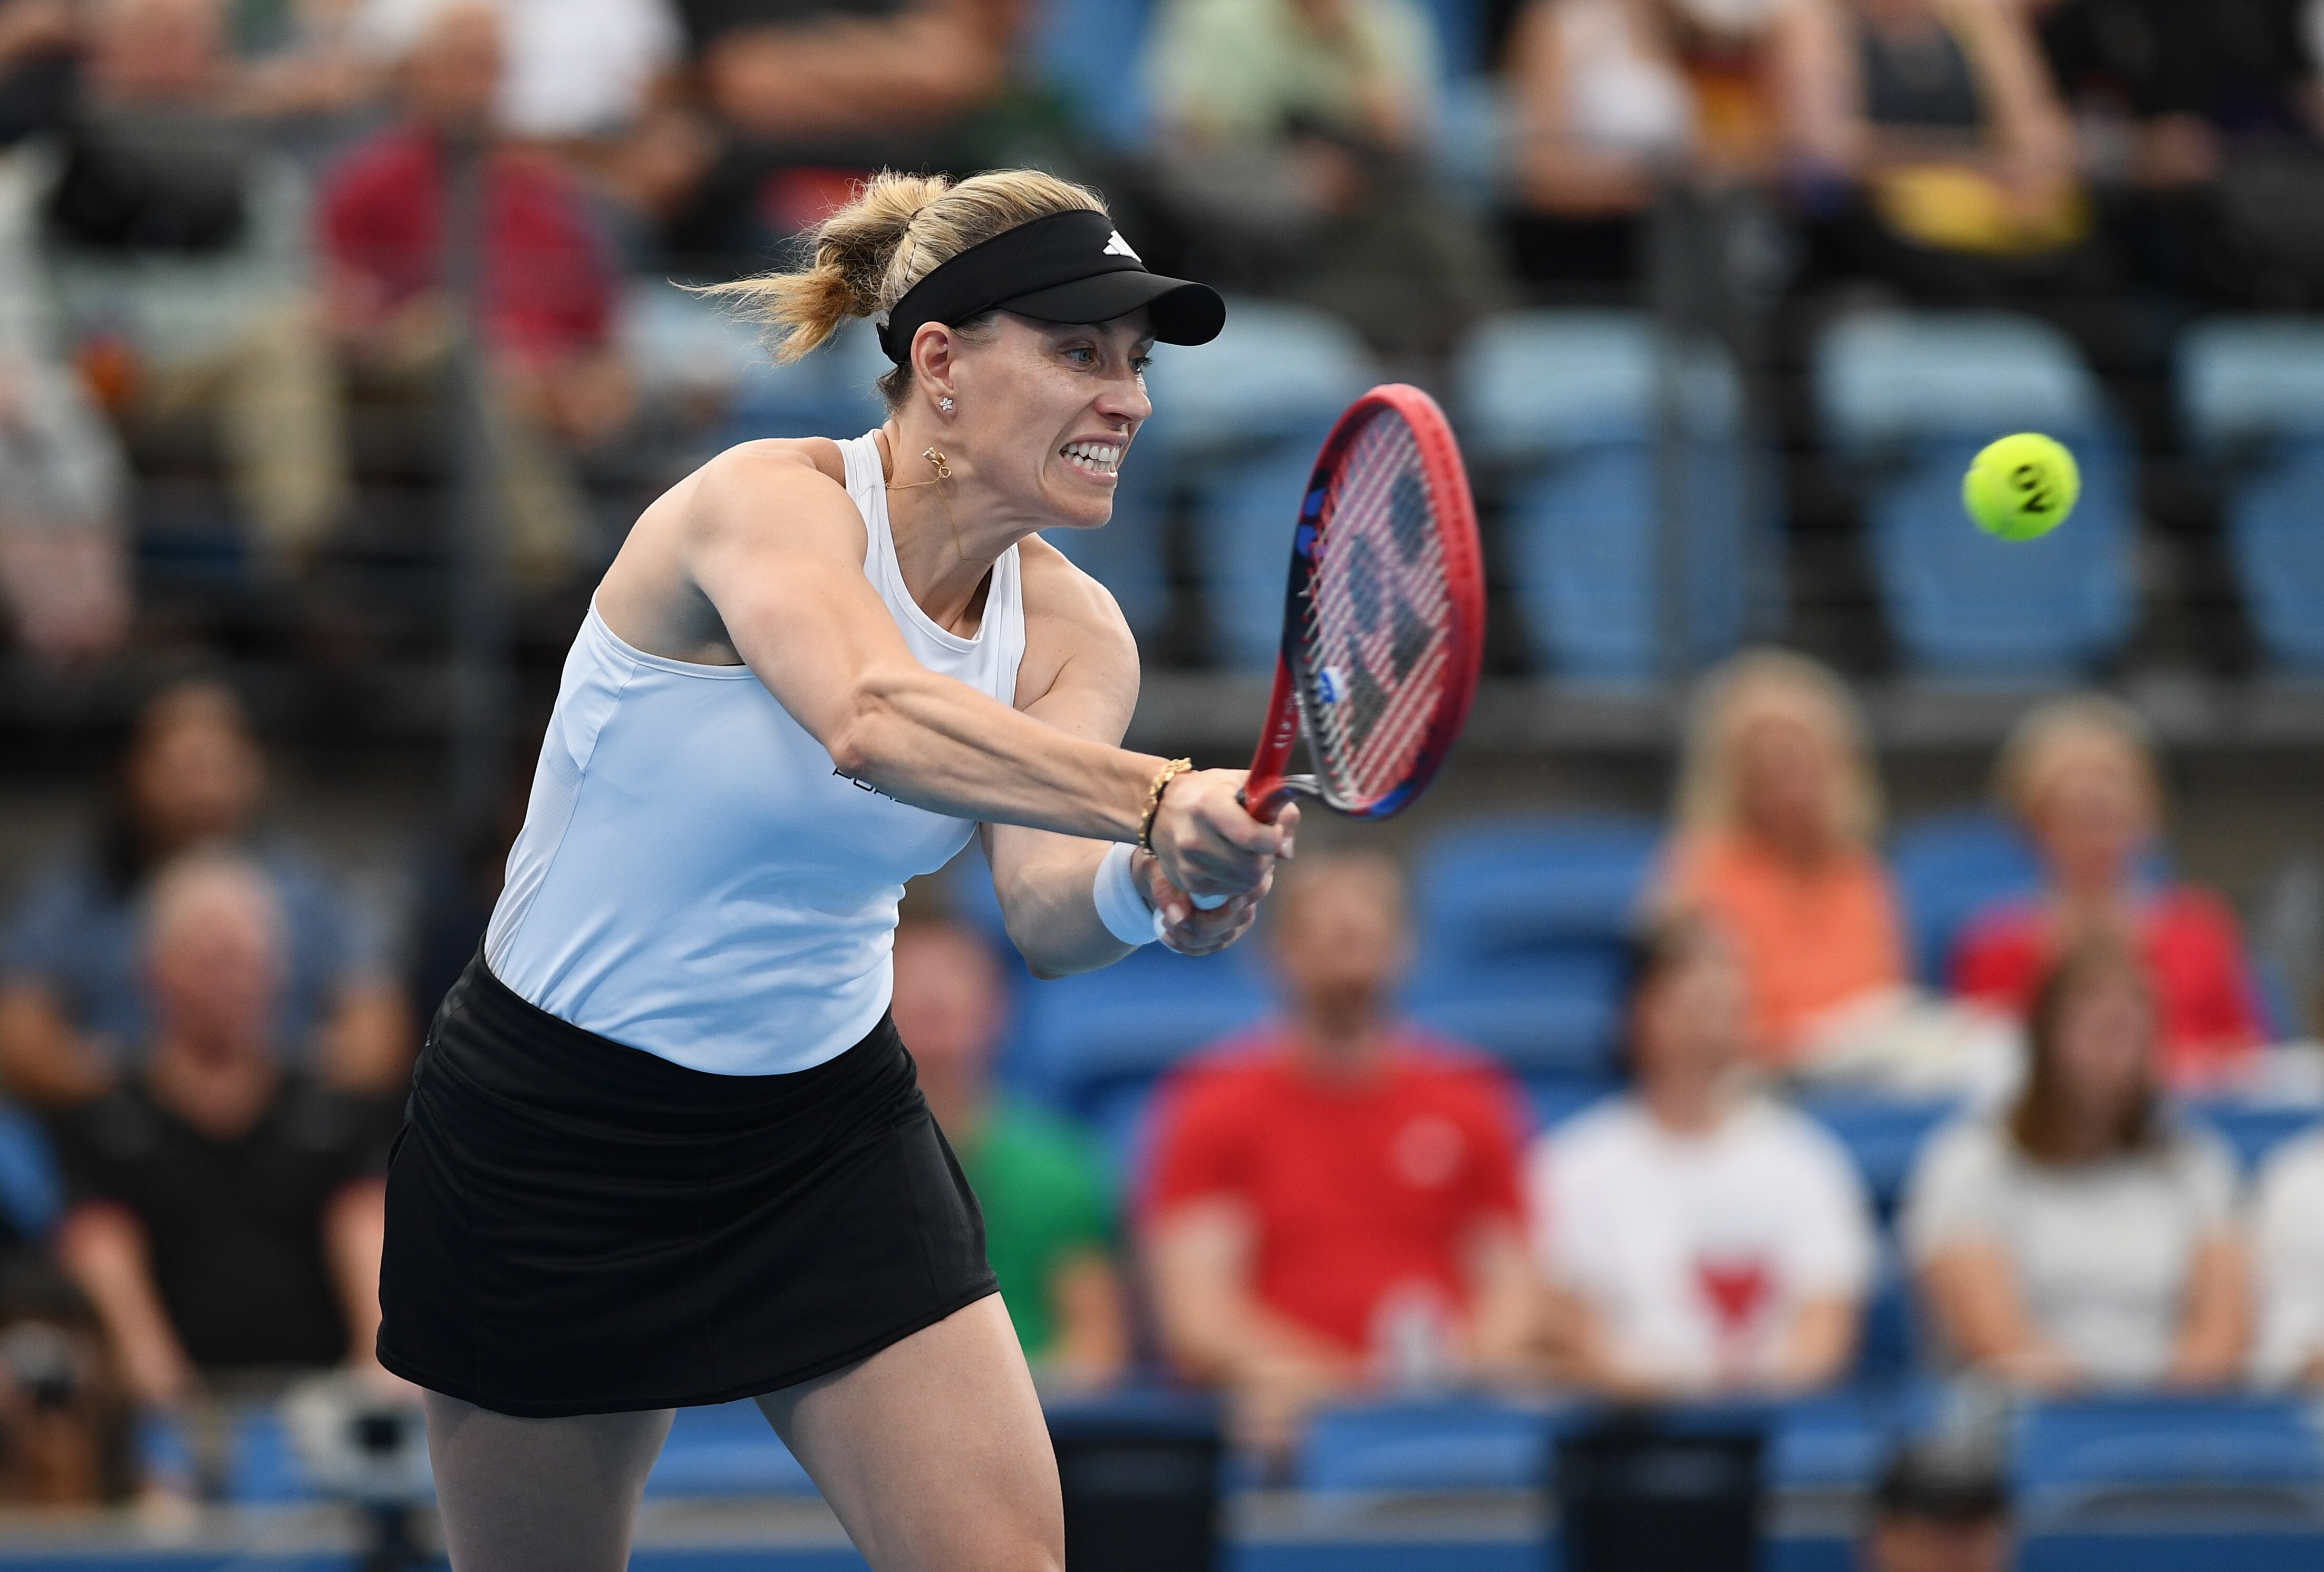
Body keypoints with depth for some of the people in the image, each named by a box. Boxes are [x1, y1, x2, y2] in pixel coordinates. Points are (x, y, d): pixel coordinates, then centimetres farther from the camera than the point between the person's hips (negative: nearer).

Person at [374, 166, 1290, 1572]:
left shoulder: (1072, 635, -4)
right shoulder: (771, 504, -22)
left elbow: (1043, 909, -21)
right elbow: (873, 721, -43)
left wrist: (1148, 887, -45)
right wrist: (1157, 797, -57)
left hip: (829, 1134, 5)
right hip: (555, 1132, -5)